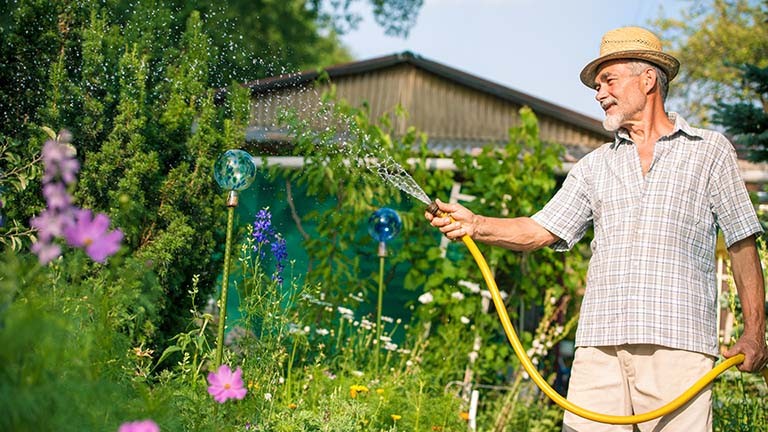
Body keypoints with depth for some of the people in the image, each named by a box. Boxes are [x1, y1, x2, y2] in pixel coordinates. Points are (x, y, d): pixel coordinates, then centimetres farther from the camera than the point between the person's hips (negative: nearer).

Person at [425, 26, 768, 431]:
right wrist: (475, 225, -6)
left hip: (678, 342, -3)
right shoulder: (595, 166, 20)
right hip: (601, 344, 3)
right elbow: (539, 231, 12)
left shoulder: (709, 151, 11)